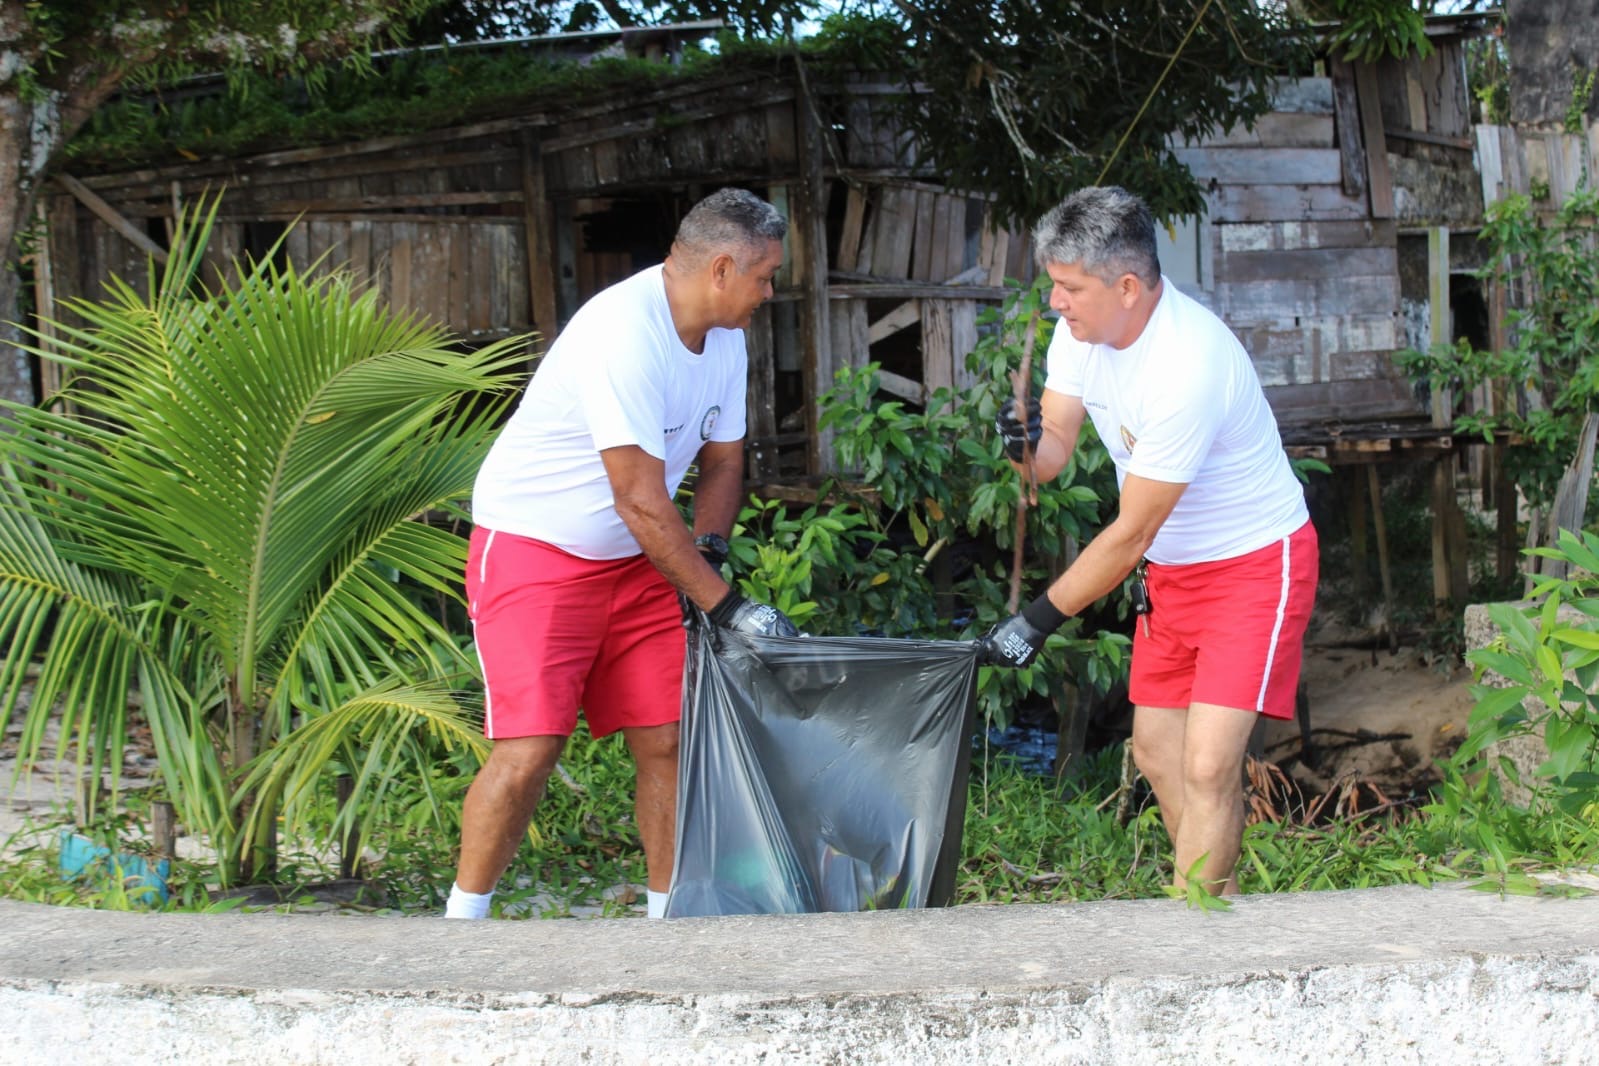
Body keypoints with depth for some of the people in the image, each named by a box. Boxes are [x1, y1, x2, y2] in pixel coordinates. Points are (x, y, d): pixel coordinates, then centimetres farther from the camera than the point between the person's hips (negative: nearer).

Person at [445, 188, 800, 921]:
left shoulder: (724, 337, 4)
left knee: (667, 739, 1)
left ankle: (668, 917, 10)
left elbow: (723, 461, 15)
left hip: (633, 562, 8)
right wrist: (725, 606, -24)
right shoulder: (624, 333, -26)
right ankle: (461, 923, -1)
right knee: (529, 749, -15)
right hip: (533, 551, -8)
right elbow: (642, 503, -27)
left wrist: (708, 549, -5)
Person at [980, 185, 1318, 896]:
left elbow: (1130, 534, -27)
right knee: (1155, 752, 14)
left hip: (1253, 564, -9)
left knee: (1208, 765, -17)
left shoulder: (1186, 369, -33)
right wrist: (1028, 442, -29)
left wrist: (1037, 622, -22)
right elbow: (1054, 451, -3)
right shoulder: (1084, 326, -7)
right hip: (1171, 564, 9)